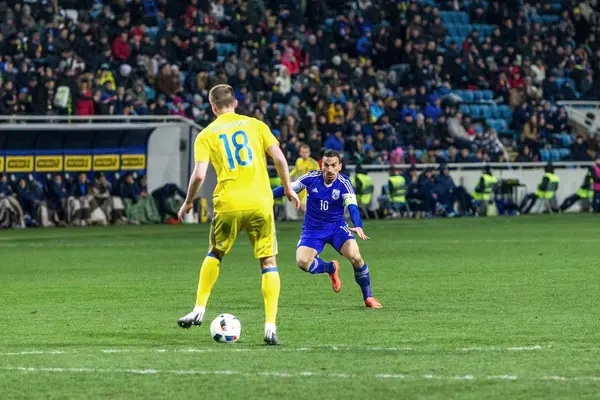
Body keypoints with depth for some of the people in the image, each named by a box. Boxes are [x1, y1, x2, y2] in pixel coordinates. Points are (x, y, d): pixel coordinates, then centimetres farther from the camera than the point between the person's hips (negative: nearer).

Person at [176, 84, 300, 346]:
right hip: (260, 203, 0)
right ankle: (270, 327, -5)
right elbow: (279, 159, 0)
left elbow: (199, 175, -4)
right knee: (268, 262, 5)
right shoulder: (255, 125, 9)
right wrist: (288, 188, 14)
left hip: (228, 205, 0)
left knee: (215, 254, 25)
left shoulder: (206, 135, 6)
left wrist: (188, 203, 10)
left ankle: (199, 310, 24)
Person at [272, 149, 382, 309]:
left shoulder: (344, 183, -17)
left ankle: (368, 297, -1)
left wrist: (358, 227, -48)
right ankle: (331, 268, 14)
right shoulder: (311, 178, -13)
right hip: (313, 229, 1)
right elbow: (287, 188, -2)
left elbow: (352, 206, -30)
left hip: (337, 226, -1)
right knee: (302, 262, -22)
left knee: (355, 256, -24)